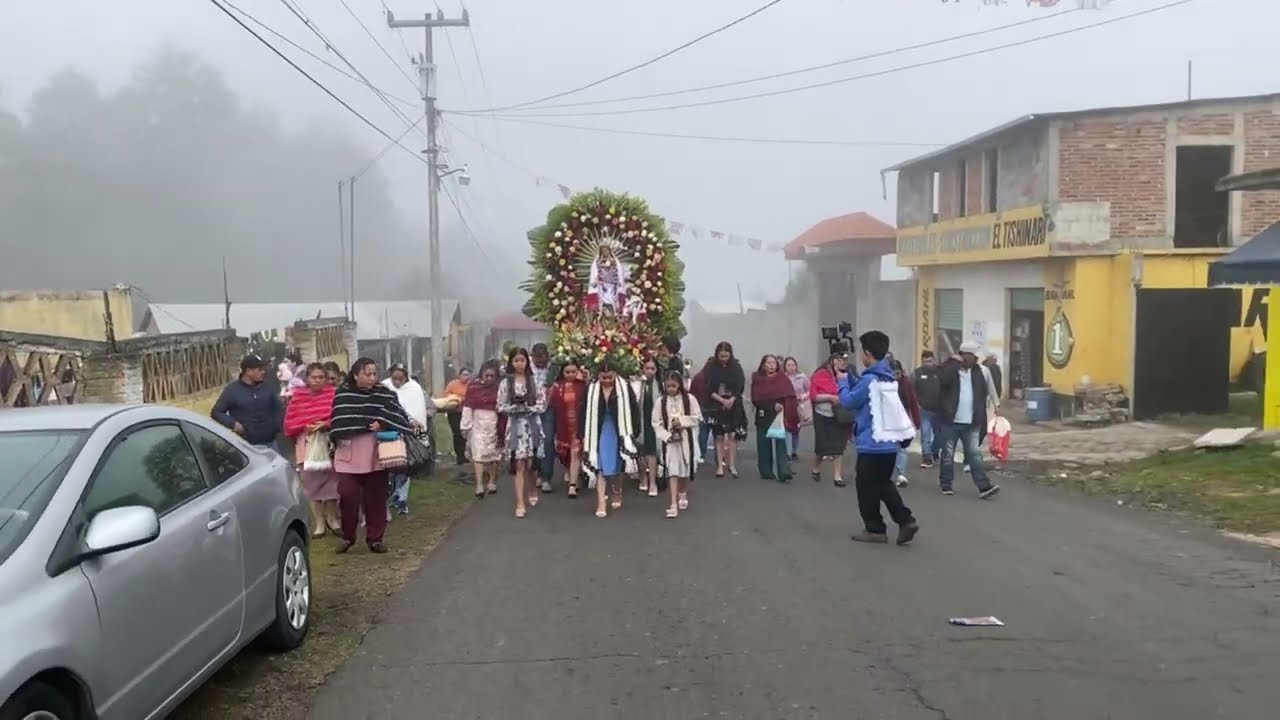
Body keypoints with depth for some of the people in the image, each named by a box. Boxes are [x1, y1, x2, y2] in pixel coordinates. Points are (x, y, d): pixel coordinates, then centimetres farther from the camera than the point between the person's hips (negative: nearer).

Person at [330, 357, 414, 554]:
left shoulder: (384, 394, 1)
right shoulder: (342, 394, 2)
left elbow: (397, 418, -5)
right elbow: (337, 422, 8)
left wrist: (382, 424, -20)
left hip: (375, 453, 1)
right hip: (348, 454, 0)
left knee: (375, 497, 6)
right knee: (347, 494, -6)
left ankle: (375, 538, 16)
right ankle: (347, 536, 12)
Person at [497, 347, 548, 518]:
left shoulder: (535, 381, 3)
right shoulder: (505, 383, 1)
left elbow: (542, 404, -1)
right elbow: (501, 407, -1)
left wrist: (528, 408, -13)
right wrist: (517, 408, -14)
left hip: (533, 425, 1)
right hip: (515, 426, -1)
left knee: (531, 463, 5)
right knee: (519, 464, -6)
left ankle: (532, 492, 32)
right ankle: (520, 503, -6)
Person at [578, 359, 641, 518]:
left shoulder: (625, 388, -7)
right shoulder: (591, 390, -2)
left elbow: (633, 410, -3)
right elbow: (583, 413, 3)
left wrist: (632, 433, -6)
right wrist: (583, 435, 1)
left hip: (619, 434, 0)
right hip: (599, 433, 0)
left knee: (616, 468, 13)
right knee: (601, 468, -5)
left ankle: (617, 496, 38)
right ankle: (601, 504, -6)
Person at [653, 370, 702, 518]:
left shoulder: (689, 399, -4)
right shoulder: (661, 401, -4)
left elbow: (697, 417, -3)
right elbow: (656, 422, -4)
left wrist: (682, 421, -16)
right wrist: (667, 436, -15)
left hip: (686, 439, 1)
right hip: (669, 441, -1)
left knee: (685, 470, 15)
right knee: (672, 472, -8)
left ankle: (683, 495, 40)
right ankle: (674, 504, -12)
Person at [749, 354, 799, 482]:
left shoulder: (783, 378, 5)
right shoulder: (757, 379, 4)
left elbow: (790, 397, 1)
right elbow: (756, 400, -5)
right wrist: (773, 405, -16)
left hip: (780, 416, -1)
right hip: (763, 417, 1)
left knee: (780, 443, -10)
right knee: (764, 445, 5)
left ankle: (784, 474, -16)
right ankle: (766, 472, 17)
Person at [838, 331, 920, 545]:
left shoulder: (870, 379, -18)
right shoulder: (889, 377, 11)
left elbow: (848, 401, -10)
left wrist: (843, 381, 5)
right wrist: (849, 378, 18)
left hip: (872, 444, -9)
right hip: (890, 442, 9)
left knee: (866, 487, 5)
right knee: (883, 483, 20)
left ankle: (875, 529, 12)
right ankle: (906, 520, 9)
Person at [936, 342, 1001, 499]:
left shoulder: (978, 372, 9)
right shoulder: (949, 369, -6)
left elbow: (983, 393, 14)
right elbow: (944, 379, -31)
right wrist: (955, 362, -22)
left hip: (971, 423, 4)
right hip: (951, 421, -3)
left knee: (975, 454, -1)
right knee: (948, 454, 7)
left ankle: (984, 487, -6)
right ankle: (945, 485, 19)